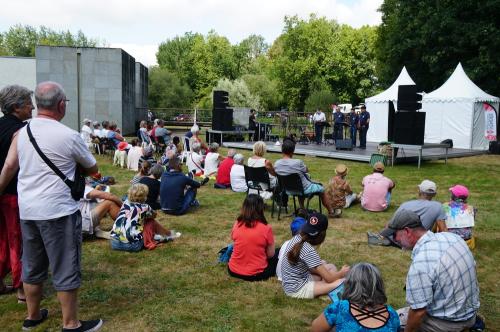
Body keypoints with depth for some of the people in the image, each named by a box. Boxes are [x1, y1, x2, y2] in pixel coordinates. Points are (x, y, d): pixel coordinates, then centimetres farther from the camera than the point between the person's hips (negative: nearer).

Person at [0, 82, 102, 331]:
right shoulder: (69, 136, -12)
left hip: (26, 210, 7)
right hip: (58, 211, -6)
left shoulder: (21, 132, 4)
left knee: (32, 266, 19)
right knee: (65, 269, 4)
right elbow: (93, 169, 1)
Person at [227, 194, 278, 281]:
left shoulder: (237, 224, -8)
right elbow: (270, 254, -9)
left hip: (234, 271, 2)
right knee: (279, 253, 21)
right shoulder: (266, 228, -18)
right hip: (256, 274, -2)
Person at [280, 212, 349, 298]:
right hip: (297, 289, -9)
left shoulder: (296, 238, -2)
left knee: (331, 267, 15)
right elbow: (329, 278, -17)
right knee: (342, 282, -17)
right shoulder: (309, 251, -26)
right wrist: (342, 273, 2)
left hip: (292, 283, 9)